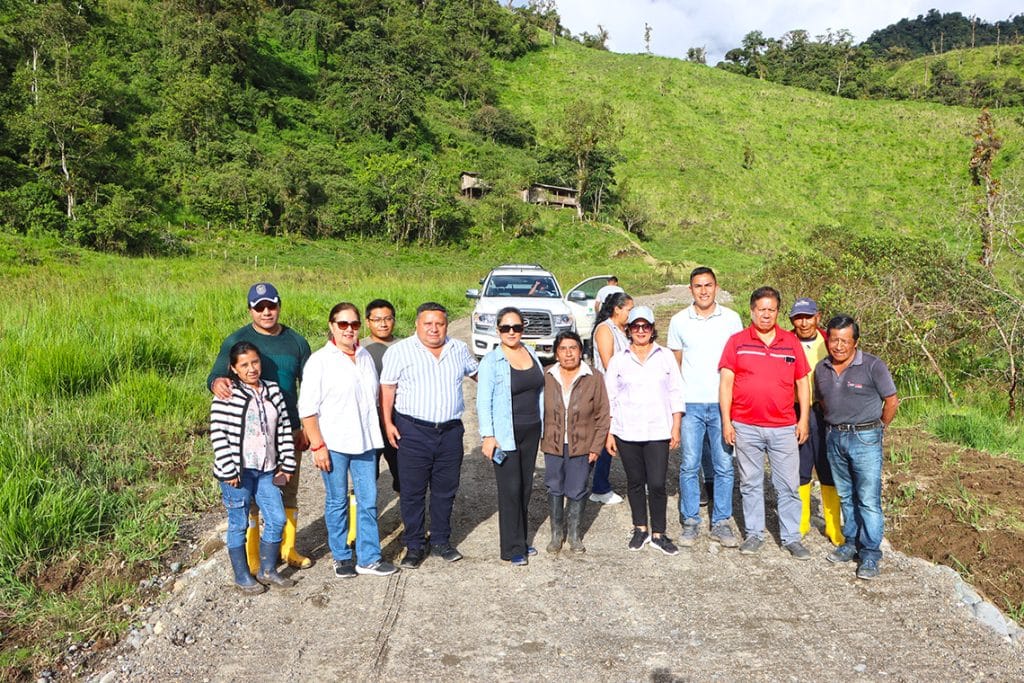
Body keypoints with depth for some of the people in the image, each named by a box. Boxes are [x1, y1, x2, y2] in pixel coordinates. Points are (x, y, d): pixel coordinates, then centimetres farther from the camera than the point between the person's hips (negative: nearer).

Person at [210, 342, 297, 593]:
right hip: (238, 471, -5)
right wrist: (228, 470, -15)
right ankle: (242, 576, 21)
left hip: (266, 469, 5)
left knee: (277, 519, 8)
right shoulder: (227, 395, -10)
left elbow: (284, 429, 10)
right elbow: (218, 433, -12)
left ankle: (268, 570, 25)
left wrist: (287, 464, 8)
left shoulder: (273, 391, 7)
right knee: (239, 524, 6)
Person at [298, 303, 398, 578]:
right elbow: (307, 408, -10)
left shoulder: (365, 357, 8)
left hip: (364, 442, 5)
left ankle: (368, 558, 17)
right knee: (337, 502, 8)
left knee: (368, 501, 7)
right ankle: (342, 557, 23)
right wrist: (318, 445, -13)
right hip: (333, 444, -5)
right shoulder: (320, 361, -8)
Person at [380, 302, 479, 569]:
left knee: (445, 490, 12)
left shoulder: (459, 349, 8)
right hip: (413, 432, -3)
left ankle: (441, 540, 27)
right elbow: (387, 388, -3)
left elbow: (477, 373, 25)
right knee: (413, 491, 3)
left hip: (450, 431, 4)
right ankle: (414, 545, 17)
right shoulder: (400, 351, -4)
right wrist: (387, 423, -9)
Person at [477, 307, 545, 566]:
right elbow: (483, 401, -11)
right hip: (506, 435, -6)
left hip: (531, 432, 6)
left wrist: (543, 427, 15)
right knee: (510, 490, -3)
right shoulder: (491, 361, -9)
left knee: (526, 487, 12)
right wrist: (488, 436, -18)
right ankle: (512, 548, 8)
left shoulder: (531, 354, 8)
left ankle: (521, 539, 26)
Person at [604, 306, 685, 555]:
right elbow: (609, 398, 6)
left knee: (657, 484, -4)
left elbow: (676, 394, 7)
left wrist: (676, 427, 2)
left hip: (658, 432, -1)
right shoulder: (618, 360, 6)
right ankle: (640, 529, 25)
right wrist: (608, 433, 1)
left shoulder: (665, 356, 6)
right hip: (627, 432, 1)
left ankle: (658, 534, 10)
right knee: (635, 482, 10)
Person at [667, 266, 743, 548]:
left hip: (722, 404, 0)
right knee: (689, 466, 3)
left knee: (724, 466, 5)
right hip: (690, 405, 0)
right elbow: (674, 364, 10)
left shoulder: (731, 319, 3)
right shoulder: (679, 321, 4)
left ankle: (720, 523, 16)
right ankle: (690, 522, 15)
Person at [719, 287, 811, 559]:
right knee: (750, 484, 10)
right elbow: (726, 382, -1)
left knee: (788, 485, 5)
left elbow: (802, 382, 10)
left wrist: (803, 419, 5)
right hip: (746, 427, -1)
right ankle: (754, 534, 23)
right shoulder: (737, 341, 0)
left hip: (784, 427, 1)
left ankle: (791, 538, 18)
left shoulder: (791, 342, 6)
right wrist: (726, 421, -6)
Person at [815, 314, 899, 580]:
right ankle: (851, 542, 28)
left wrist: (878, 428, 3)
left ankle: (870, 554, 4)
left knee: (869, 499, -4)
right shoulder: (822, 368, 5)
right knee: (845, 496, 15)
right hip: (834, 438, 5)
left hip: (865, 439, -5)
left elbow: (891, 401, -4)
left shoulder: (873, 366, -10)